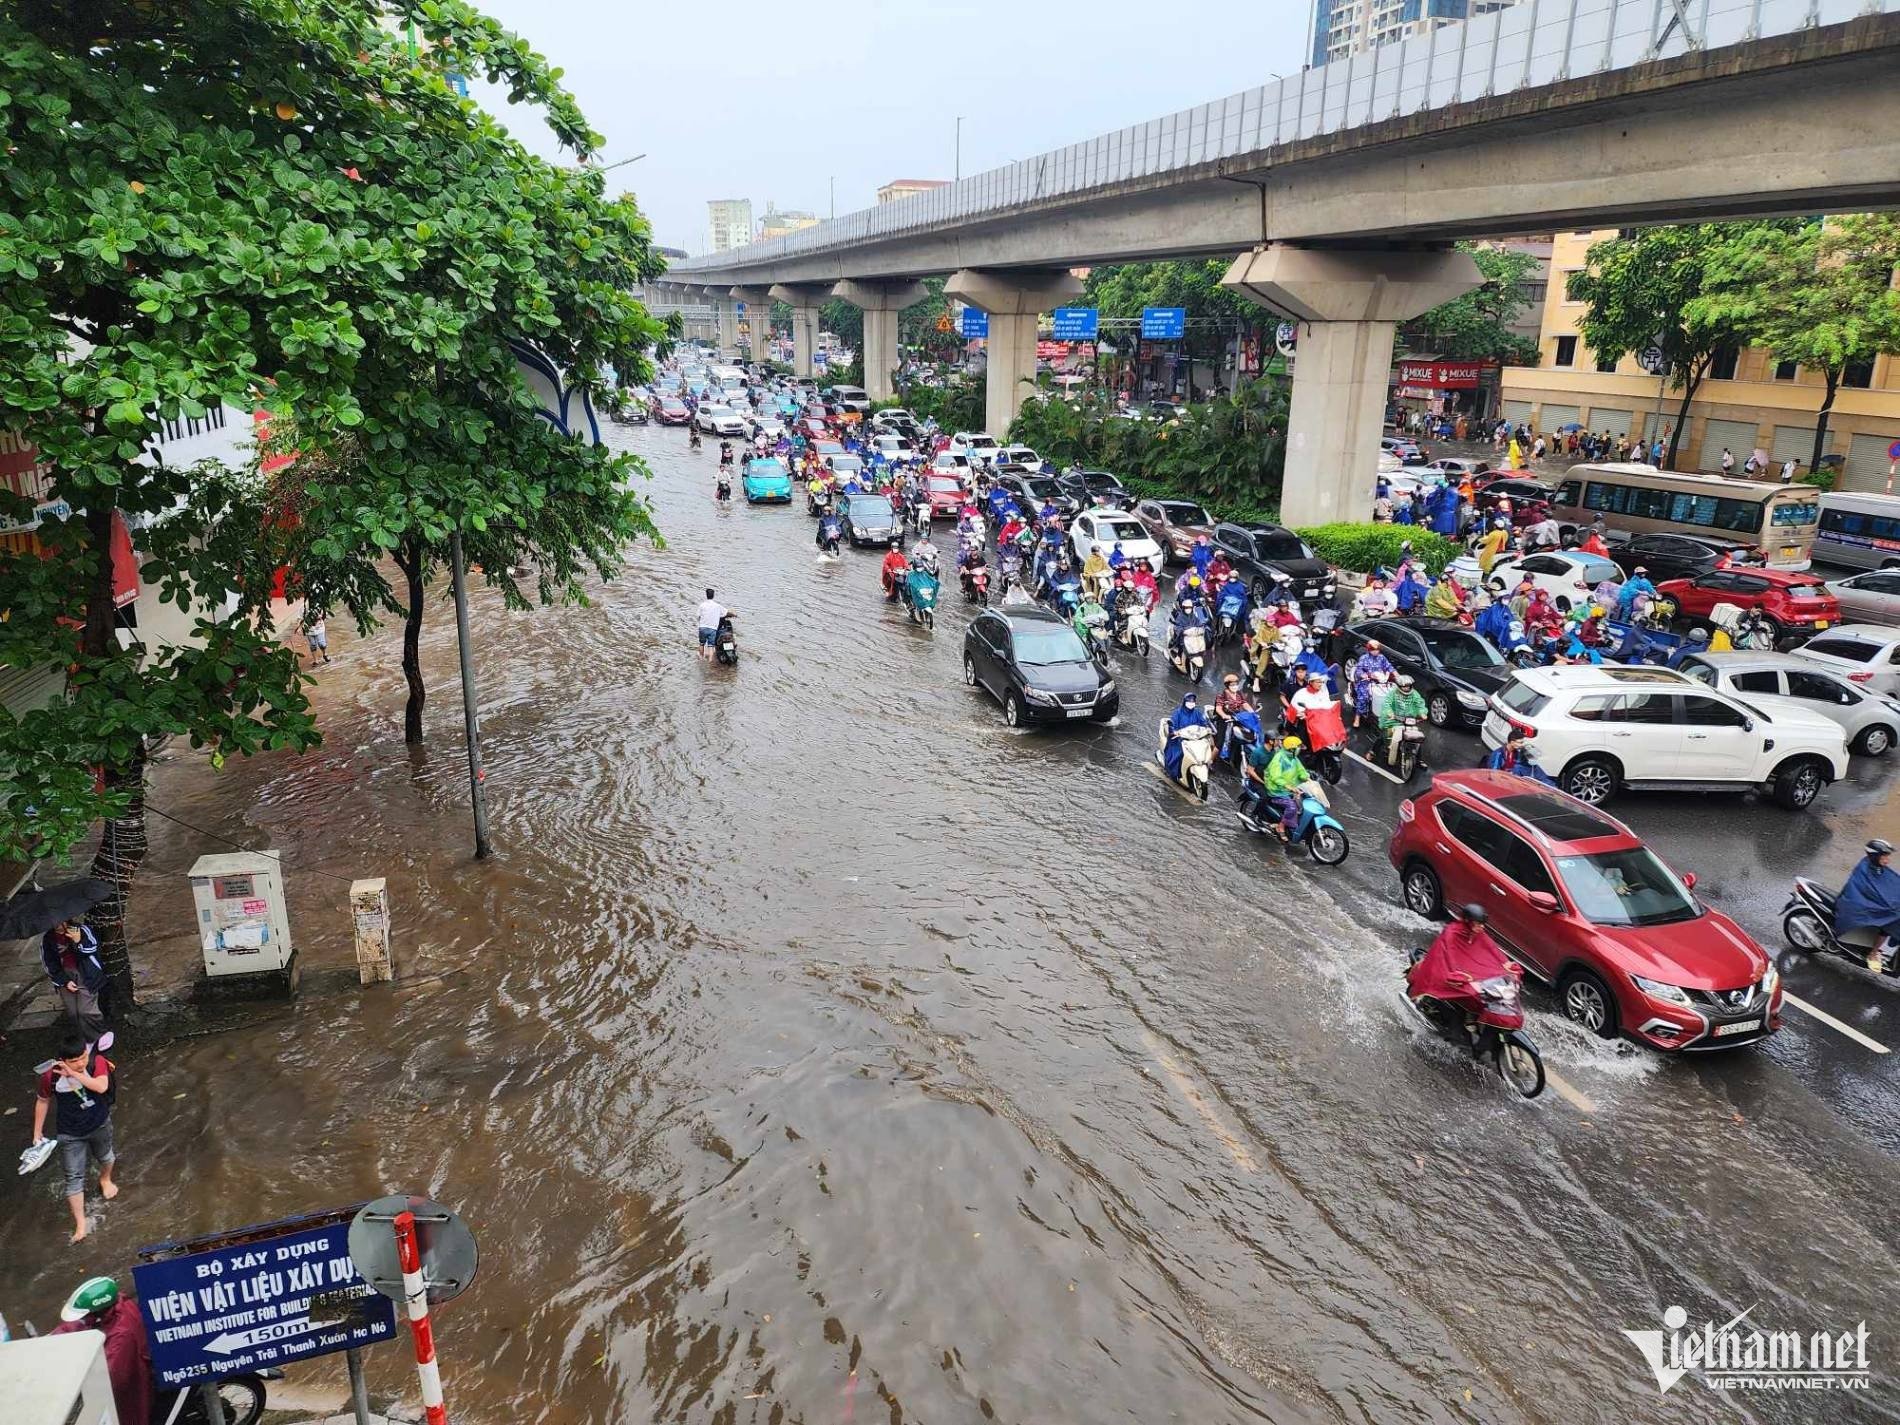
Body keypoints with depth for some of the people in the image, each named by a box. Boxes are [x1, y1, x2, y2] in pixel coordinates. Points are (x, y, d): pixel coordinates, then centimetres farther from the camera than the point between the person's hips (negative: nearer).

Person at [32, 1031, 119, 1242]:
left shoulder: (97, 1062, -25)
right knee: (74, 1177, 3)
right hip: (70, 1134, -1)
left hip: (100, 1124, 1)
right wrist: (37, 1132, 2)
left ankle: (105, 1179, 62)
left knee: (104, 1156, 29)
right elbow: (43, 1101, -5)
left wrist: (74, 1074, -41)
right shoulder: (50, 1076, -23)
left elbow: (101, 1086, -40)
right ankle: (80, 1223, 15)